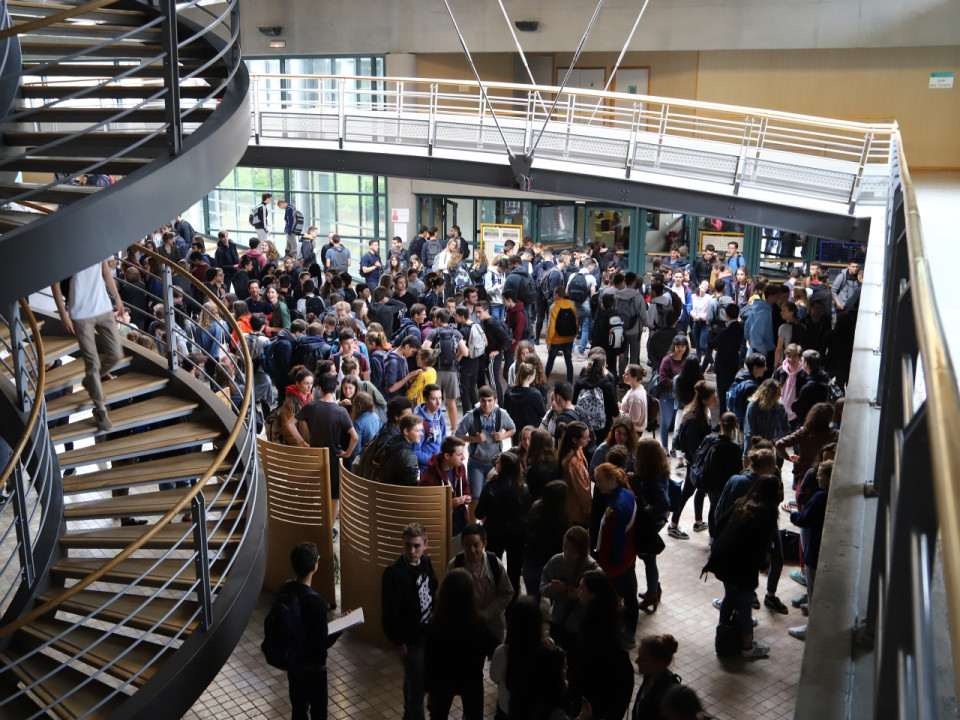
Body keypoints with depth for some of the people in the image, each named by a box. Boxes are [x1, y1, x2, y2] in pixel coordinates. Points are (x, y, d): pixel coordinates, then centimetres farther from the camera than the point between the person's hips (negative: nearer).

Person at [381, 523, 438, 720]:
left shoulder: (425, 562, -4)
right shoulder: (394, 572, -26)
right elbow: (389, 612, -22)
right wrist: (398, 643, -17)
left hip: (426, 633, 8)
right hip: (410, 640, -8)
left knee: (411, 680, 26)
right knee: (417, 686, 2)